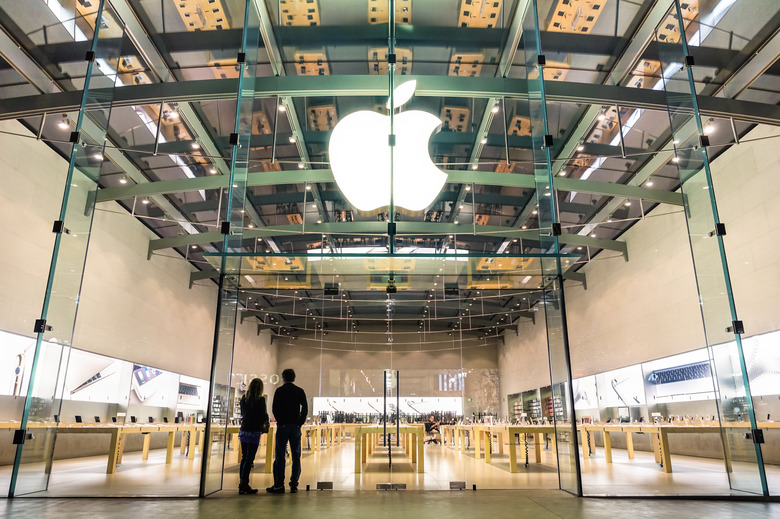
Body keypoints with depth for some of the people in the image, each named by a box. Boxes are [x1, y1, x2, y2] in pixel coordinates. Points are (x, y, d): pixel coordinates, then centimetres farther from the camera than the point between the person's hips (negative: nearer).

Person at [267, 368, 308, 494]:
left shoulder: (279, 391, 1)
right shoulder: (300, 391, 6)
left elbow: (274, 408, -7)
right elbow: (305, 408, -1)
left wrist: (280, 422, -1)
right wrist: (300, 423, 2)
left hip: (282, 426, -2)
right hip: (295, 427, 2)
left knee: (279, 456, 2)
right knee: (296, 456, 6)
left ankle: (279, 485, 0)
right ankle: (294, 485, 5)